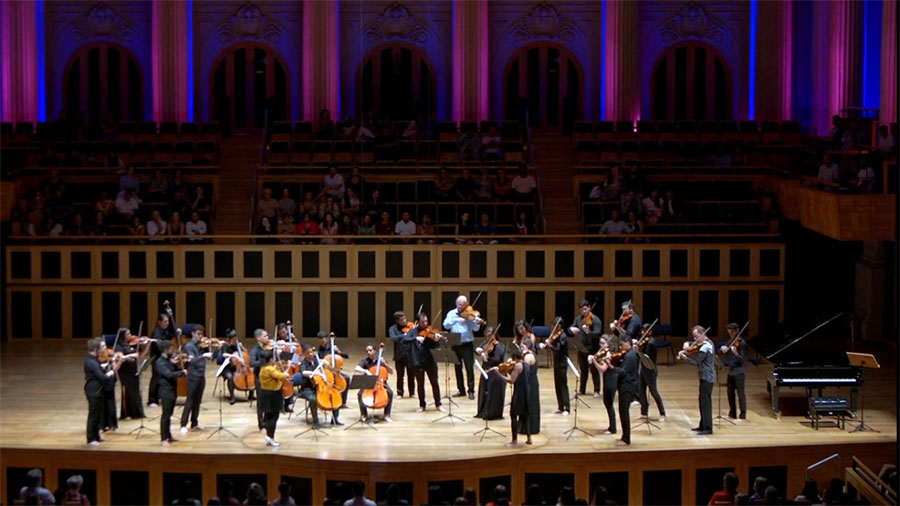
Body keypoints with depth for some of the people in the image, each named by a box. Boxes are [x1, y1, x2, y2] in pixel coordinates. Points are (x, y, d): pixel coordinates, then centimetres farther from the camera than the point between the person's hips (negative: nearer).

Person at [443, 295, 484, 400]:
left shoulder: (470, 314, -4)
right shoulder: (451, 313, 2)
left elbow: (475, 329, -12)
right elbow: (446, 325, -12)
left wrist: (478, 323, -33)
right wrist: (456, 320, -25)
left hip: (467, 344, -3)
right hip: (455, 345, 3)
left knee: (469, 368, -5)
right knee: (458, 368, 11)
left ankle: (471, 391, 1)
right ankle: (461, 390, 20)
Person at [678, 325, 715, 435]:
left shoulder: (705, 347, -20)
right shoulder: (706, 342, 13)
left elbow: (697, 362, -21)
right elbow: (688, 344, 21)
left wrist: (685, 358, -14)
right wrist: (686, 345, 1)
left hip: (707, 377, -11)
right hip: (706, 376, 11)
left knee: (705, 401, -9)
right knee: (703, 401, 16)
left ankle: (708, 428, -9)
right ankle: (703, 425, 24)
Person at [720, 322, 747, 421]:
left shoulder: (741, 343, -13)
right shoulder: (730, 341, 10)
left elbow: (743, 360, -17)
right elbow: (720, 351, 10)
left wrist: (736, 353, -36)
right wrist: (722, 347, -12)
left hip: (739, 371, -8)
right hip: (731, 371, 8)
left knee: (740, 393, -4)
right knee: (730, 392, 14)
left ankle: (743, 416, 0)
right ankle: (732, 414, 25)